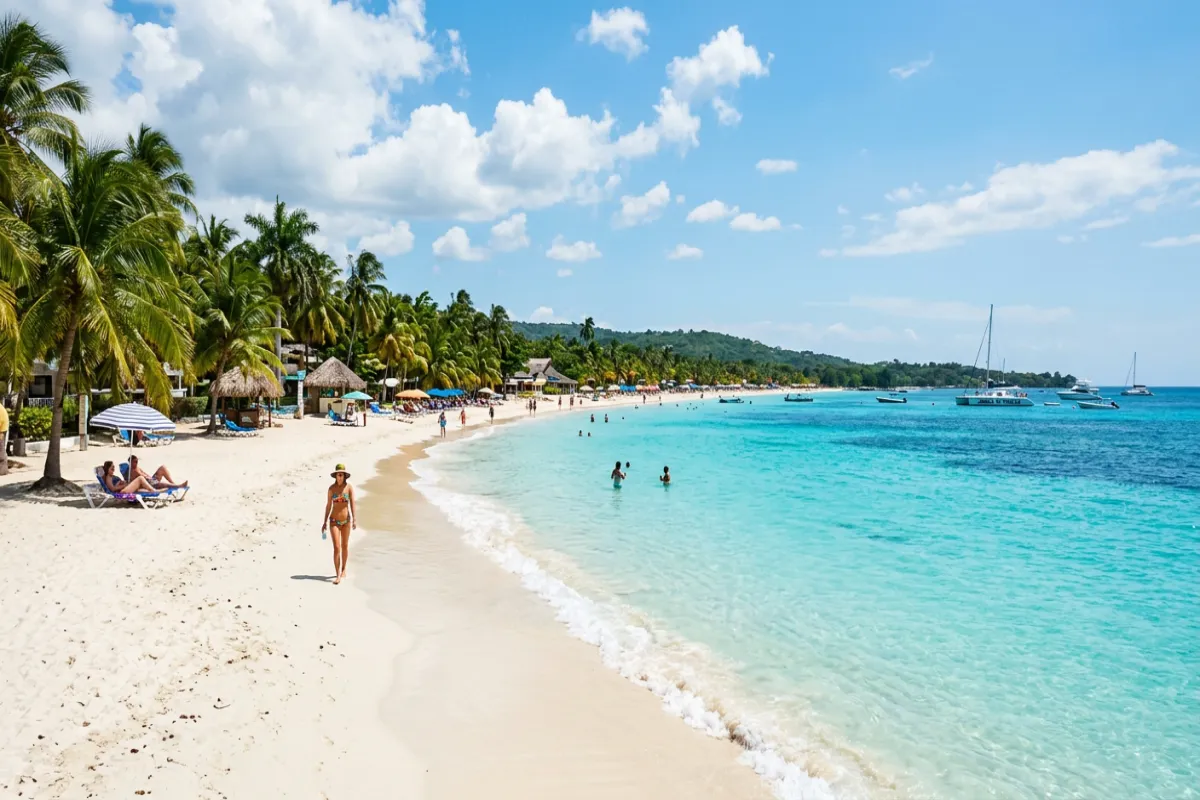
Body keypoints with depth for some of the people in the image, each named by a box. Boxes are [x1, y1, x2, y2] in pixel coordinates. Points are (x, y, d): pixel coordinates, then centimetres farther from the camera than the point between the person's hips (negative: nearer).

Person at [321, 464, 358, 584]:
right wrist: (324, 522, 5)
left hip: (346, 520, 1)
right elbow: (328, 506, 3)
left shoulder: (349, 487, -6)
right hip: (334, 521, -1)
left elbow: (352, 504, -10)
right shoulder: (331, 488, -4)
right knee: (337, 548, -9)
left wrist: (355, 520, -20)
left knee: (345, 546, 14)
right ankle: (337, 575, -8)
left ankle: (343, 569, 33)